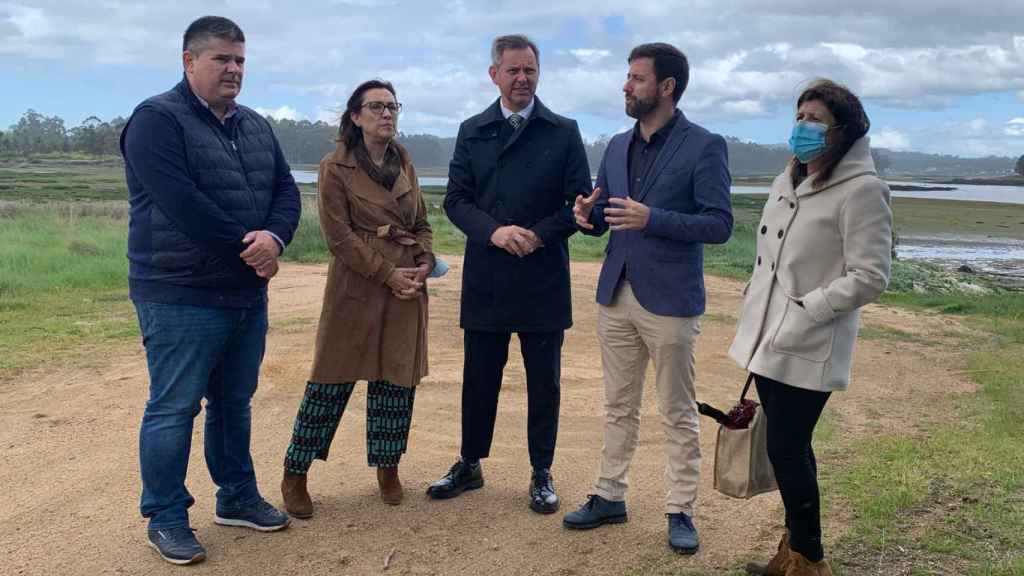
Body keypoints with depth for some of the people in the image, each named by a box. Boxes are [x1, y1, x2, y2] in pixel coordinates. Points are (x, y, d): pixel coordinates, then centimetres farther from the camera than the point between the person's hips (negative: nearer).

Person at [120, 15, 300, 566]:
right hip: (181, 295, -7)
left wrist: (274, 237, -16)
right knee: (173, 410, 1)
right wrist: (248, 247, -16)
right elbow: (182, 204, -22)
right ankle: (165, 518, 14)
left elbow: (285, 189, 5)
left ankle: (237, 498, 31)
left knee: (234, 403, 17)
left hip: (247, 295, 7)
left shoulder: (255, 126, 14)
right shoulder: (157, 120, -10)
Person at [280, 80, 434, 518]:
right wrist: (387, 274, -15)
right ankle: (295, 476, 13)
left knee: (397, 379, 8)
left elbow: (422, 223, 17)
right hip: (356, 288, -5)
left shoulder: (404, 164, 12)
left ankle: (387, 468, 24)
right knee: (333, 379, -1)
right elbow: (339, 235, -10)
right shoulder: (335, 167, -4)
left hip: (407, 288, 5)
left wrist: (424, 262, -3)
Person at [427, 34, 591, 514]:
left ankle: (541, 474, 22)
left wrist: (539, 235, -15)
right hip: (484, 280, 2)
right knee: (478, 379, 11)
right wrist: (493, 231, -15)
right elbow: (455, 199, 3)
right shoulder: (472, 131, 8)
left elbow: (580, 202, -1)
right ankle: (469, 465, 27)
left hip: (543, 281, -1)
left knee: (544, 383, 7)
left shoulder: (564, 132, 3)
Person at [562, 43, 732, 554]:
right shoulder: (618, 146, 11)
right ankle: (610, 496, 27)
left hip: (670, 301, -6)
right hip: (616, 295, 6)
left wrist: (651, 218, -24)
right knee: (618, 406, 15)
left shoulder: (704, 147, -7)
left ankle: (680, 511, 17)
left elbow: (719, 224, -13)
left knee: (677, 413, 5)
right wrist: (588, 215, -8)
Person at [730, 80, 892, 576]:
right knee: (789, 447, 14)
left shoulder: (861, 190, -12)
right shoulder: (786, 182, 12)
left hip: (807, 350, -7)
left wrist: (804, 313, -20)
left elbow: (869, 277, -17)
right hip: (768, 341, 7)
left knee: (787, 450, -3)